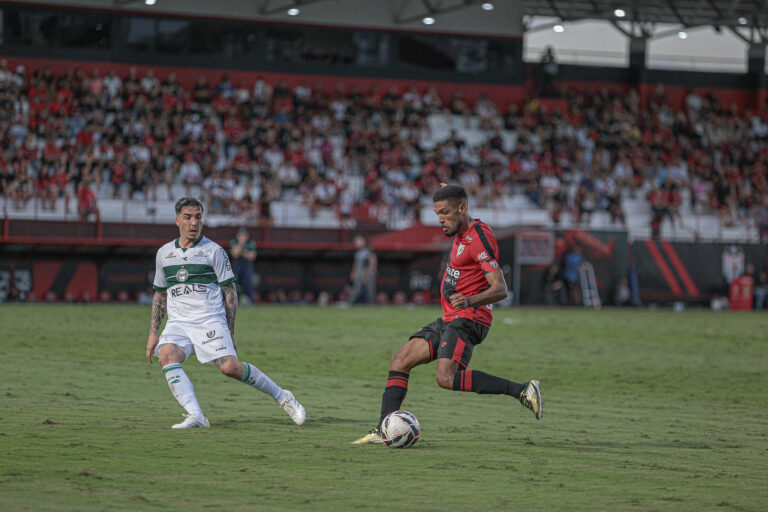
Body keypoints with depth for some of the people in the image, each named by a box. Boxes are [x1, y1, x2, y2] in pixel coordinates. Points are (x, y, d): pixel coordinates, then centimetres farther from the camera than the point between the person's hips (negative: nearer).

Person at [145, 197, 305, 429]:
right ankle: (196, 416, -33)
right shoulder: (164, 253, 13)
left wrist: (230, 332, -2)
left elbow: (230, 292, 4)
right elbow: (159, 295, 22)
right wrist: (153, 332, 14)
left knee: (230, 367, -19)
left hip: (210, 321, -3)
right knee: (167, 356, -27)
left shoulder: (214, 251, 2)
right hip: (177, 323, 3)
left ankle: (283, 397, 2)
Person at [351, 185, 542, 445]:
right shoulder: (462, 233, 13)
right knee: (400, 360, 3)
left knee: (446, 378, -28)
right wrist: (449, 193, 44)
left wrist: (470, 301, -39)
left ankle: (522, 390, -24)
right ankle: (383, 430, 1)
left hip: (467, 319, -10)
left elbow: (500, 289, -23)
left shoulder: (479, 238, -16)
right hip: (449, 319, 10)